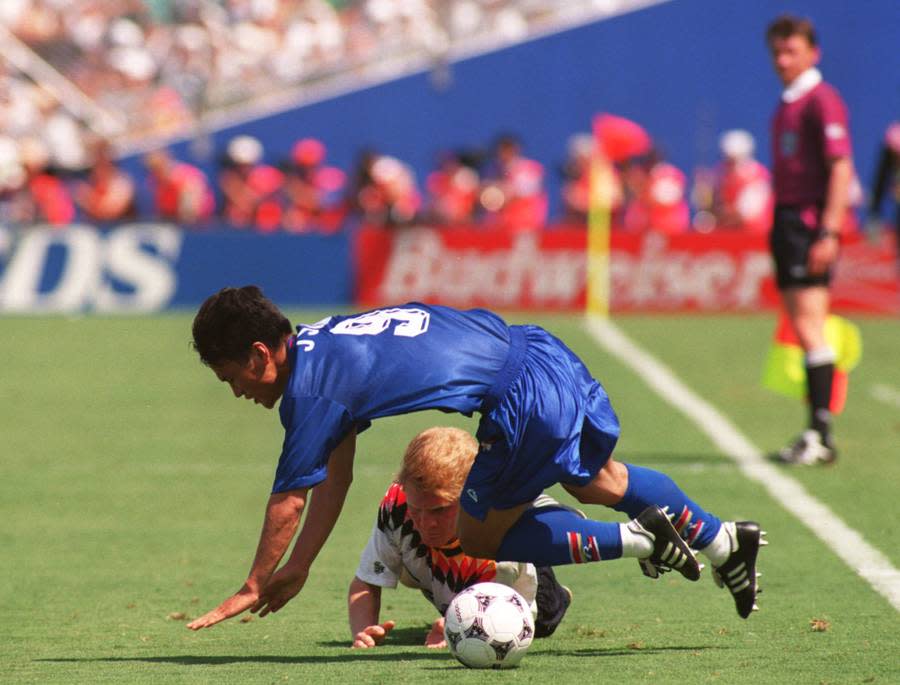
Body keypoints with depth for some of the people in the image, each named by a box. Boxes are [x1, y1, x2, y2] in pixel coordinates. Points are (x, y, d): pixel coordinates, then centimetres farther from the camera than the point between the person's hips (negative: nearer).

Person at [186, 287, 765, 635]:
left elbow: (289, 501, -10)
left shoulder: (310, 389, -13)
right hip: (539, 351, 9)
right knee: (602, 482, 31)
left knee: (479, 538, 9)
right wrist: (297, 569, 20)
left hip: (524, 403, -9)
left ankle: (637, 540, 3)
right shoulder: (321, 345, 16)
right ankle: (725, 542, 38)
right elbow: (335, 478, 20)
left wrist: (255, 589, 1)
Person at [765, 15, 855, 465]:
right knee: (803, 330, 8)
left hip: (811, 223, -9)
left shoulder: (822, 101, -10)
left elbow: (841, 168, -15)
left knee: (809, 326, -13)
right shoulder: (786, 105, 18)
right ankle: (815, 435, 11)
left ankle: (821, 434, -13)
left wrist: (828, 232, -21)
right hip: (787, 220, 9)